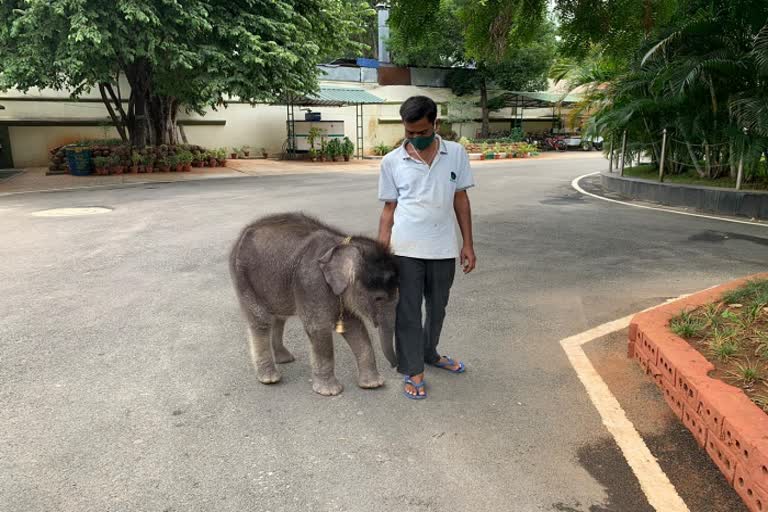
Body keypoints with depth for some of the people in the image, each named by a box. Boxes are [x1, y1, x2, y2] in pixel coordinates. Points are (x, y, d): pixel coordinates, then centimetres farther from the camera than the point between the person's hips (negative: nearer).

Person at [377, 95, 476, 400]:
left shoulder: (456, 154, 0)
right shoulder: (391, 162, -3)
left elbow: (461, 200, 5)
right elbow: (389, 208, 2)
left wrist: (468, 244, 2)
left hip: (443, 248, 2)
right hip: (405, 250, -2)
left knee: (438, 307, 18)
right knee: (408, 311, 6)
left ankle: (429, 353, 42)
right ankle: (413, 371, 21)